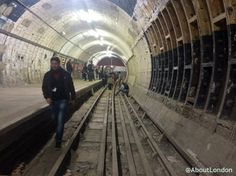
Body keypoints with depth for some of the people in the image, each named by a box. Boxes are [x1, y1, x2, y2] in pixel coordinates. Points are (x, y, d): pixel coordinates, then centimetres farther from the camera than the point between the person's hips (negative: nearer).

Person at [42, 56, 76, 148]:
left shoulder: (66, 74, -5)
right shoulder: (47, 75, 1)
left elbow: (71, 87, 2)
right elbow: (44, 87, 3)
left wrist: (72, 98, 7)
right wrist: (47, 97, -13)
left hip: (63, 100, -3)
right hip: (52, 101, 4)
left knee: (60, 120, -8)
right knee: (55, 119, 18)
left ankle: (58, 140, 0)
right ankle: (58, 134, 42)